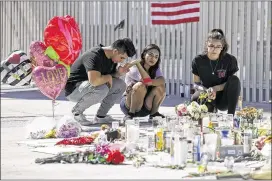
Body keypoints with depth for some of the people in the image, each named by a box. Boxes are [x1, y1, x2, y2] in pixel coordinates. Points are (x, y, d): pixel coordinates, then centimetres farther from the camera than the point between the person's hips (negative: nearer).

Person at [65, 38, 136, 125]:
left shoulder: (112, 58, 3)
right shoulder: (95, 55, -27)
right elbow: (94, 81, -39)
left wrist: (119, 73, -7)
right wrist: (108, 77, -20)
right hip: (73, 89, -9)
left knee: (120, 85, -2)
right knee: (101, 88, -37)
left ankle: (100, 116, 3)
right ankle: (76, 111, -13)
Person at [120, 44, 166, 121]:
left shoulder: (156, 70, 2)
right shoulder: (134, 69, -16)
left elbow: (162, 82, -20)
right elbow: (147, 81, -31)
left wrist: (149, 82, -33)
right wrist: (137, 63, -30)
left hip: (145, 108, 5)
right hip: (128, 104, -5)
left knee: (160, 87, -19)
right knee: (140, 85, -33)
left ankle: (154, 113, -4)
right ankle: (130, 114, -21)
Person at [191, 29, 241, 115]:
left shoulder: (230, 60, -9)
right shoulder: (198, 60, -7)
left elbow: (231, 83, -6)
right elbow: (196, 84, -2)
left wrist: (216, 88, -24)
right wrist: (206, 90, -25)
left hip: (223, 100, 0)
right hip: (207, 98, 0)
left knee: (235, 79, -28)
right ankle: (211, 110, 1)